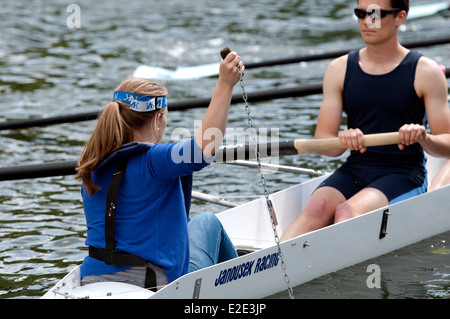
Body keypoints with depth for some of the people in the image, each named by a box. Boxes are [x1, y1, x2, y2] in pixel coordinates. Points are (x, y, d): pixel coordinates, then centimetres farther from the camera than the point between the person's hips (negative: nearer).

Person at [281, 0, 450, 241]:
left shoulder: (425, 72, 0)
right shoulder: (339, 69, 9)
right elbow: (322, 142, 4)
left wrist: (423, 138, -25)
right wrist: (343, 141, -20)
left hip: (404, 175, -3)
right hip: (354, 170, 3)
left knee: (348, 212, -32)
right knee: (317, 208, -29)